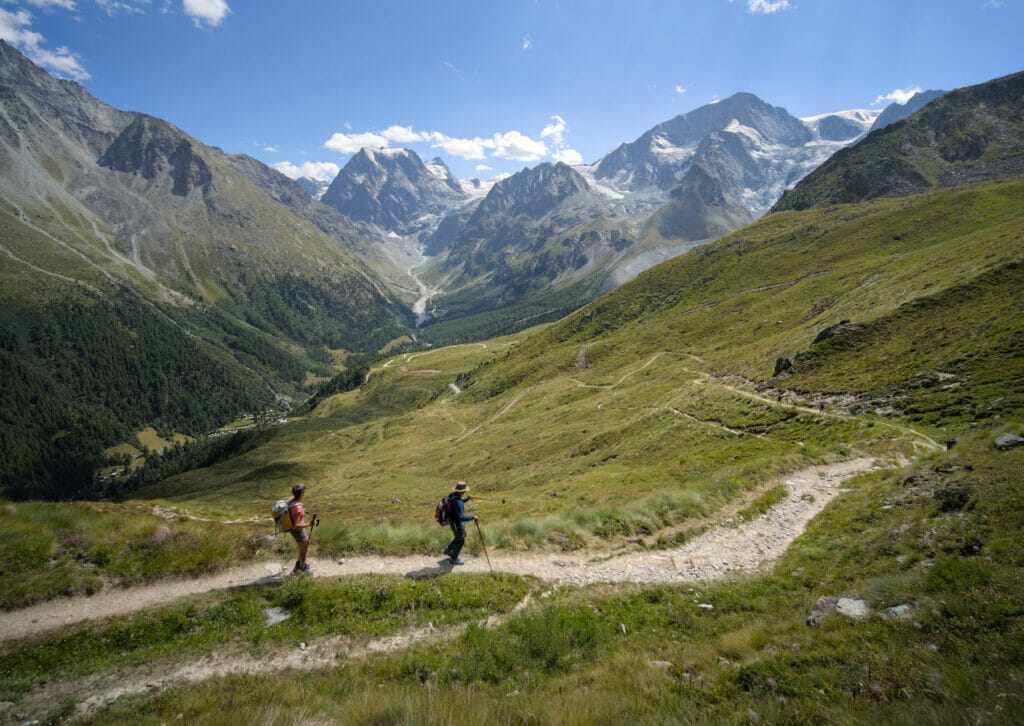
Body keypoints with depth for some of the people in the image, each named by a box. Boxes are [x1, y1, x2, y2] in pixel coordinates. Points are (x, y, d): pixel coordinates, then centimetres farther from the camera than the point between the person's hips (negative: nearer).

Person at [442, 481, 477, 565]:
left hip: (452, 520, 9)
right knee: (460, 540, 12)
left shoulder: (452, 495, -6)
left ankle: (448, 550, 40)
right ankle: (453, 559, 30)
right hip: (457, 523, -9)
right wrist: (472, 517, -29)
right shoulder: (458, 502, -36)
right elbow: (461, 517, -40)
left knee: (462, 535, 29)